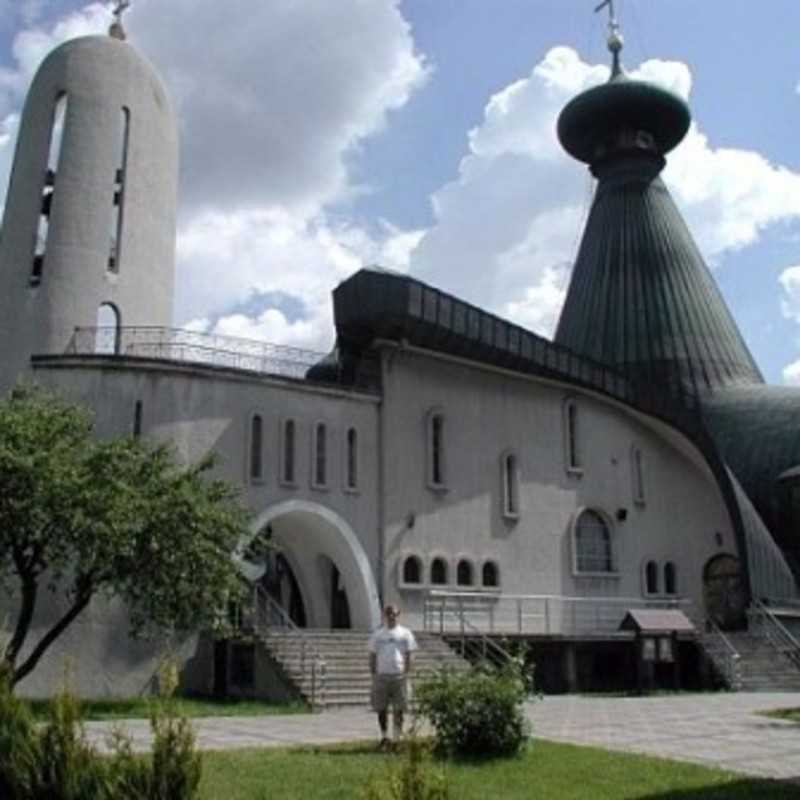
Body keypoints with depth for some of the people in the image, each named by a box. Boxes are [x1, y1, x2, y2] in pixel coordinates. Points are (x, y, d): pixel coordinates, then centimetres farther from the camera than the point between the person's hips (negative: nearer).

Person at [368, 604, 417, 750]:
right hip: (381, 676, 1)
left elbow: (408, 656, 6)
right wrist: (373, 675, 2)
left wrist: (406, 674, -1)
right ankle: (384, 737, 17)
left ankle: (397, 738, 12)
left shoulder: (405, 634, 5)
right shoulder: (377, 635, 7)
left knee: (399, 710, 1)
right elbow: (372, 656, 9)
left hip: (399, 676, -1)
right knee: (381, 709, 5)